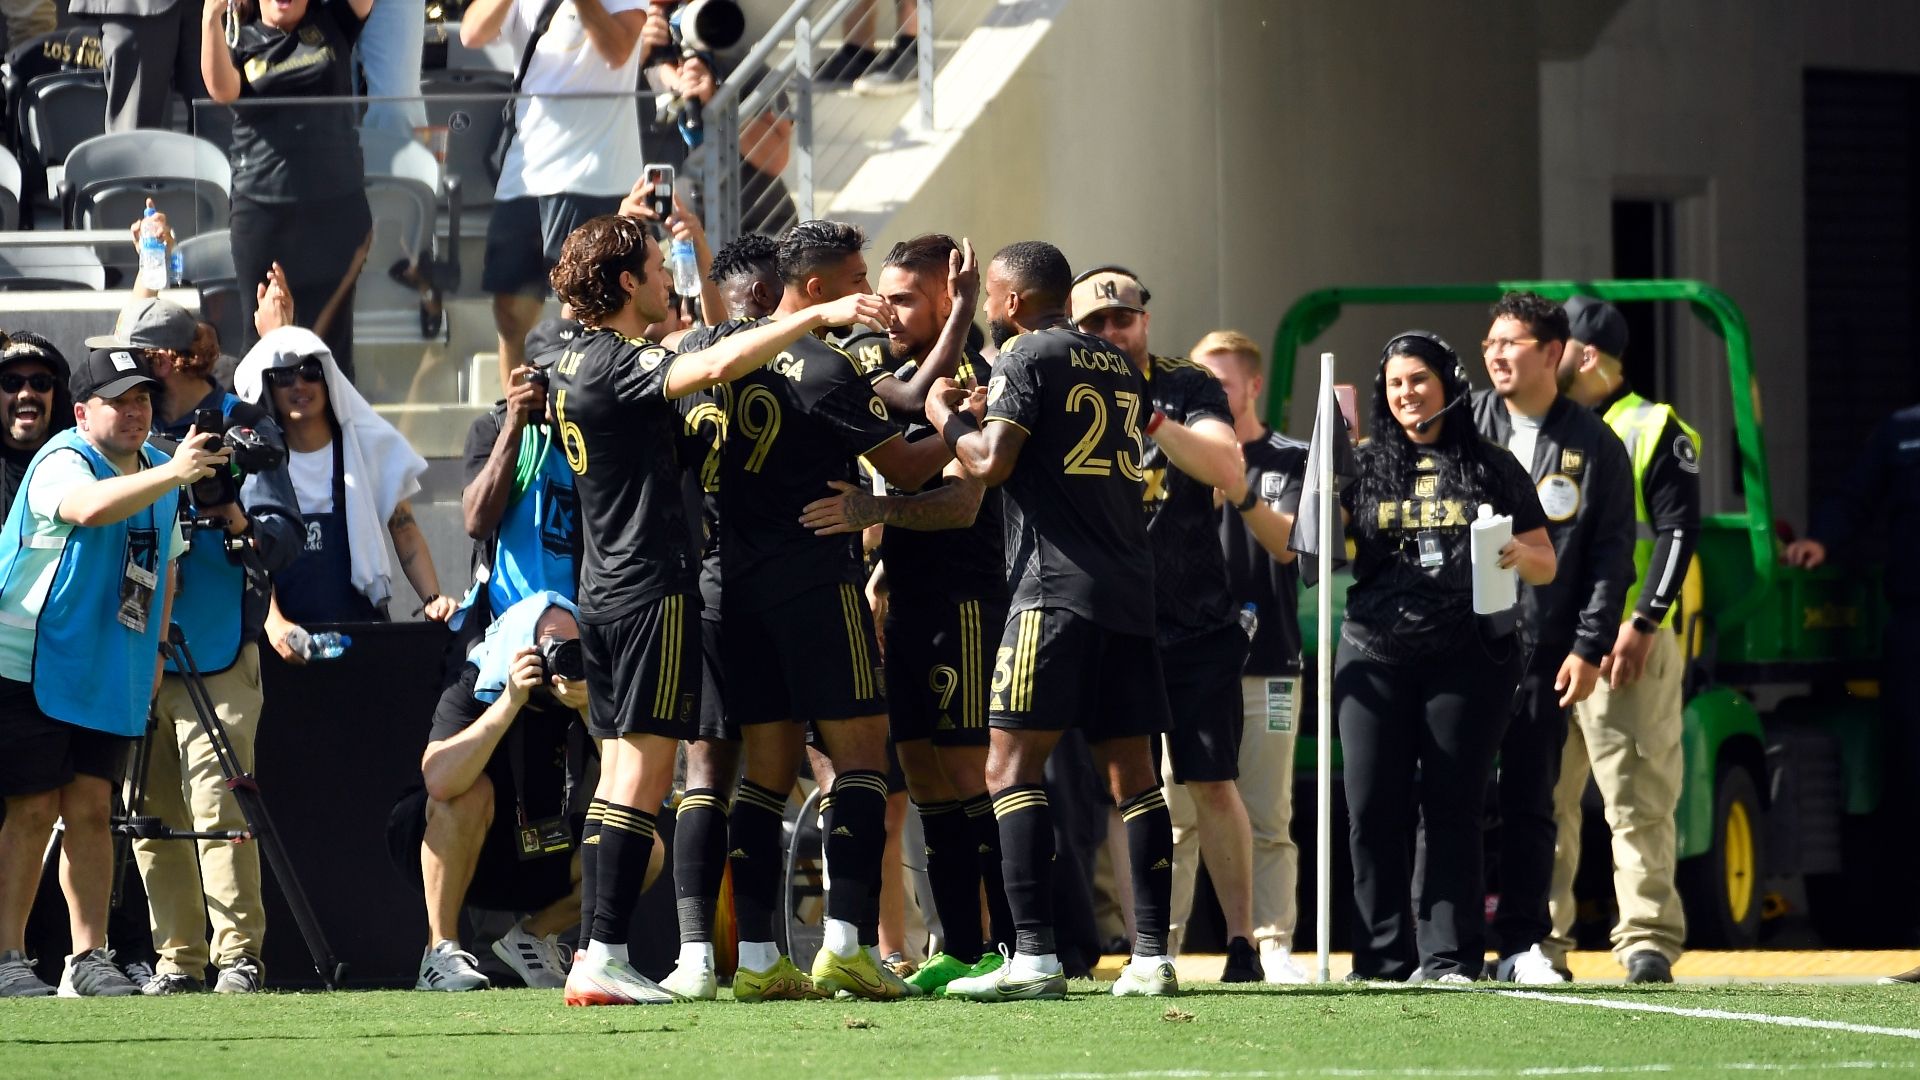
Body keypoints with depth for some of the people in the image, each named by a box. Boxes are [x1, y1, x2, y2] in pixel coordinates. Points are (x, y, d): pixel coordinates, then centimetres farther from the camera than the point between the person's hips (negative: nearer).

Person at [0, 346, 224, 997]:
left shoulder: (156, 472, 12)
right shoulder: (61, 462, -13)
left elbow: (163, 566, 26)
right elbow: (90, 506, -38)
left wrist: (154, 647, 17)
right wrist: (173, 474, -47)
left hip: (109, 676, 7)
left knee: (91, 808, 3)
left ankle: (89, 956, 5)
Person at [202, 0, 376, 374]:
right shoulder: (240, 39, 6)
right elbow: (222, 90, -12)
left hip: (336, 204, 0)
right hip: (263, 207, 0)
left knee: (331, 338, 2)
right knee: (262, 340, 2)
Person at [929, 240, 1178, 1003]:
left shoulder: (1028, 357, -4)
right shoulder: (1120, 368, 19)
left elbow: (990, 464, -12)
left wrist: (950, 419, 7)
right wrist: (994, 413, 29)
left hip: (1057, 588, -7)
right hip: (1130, 589, 7)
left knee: (1012, 767, -7)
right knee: (1130, 769, 8)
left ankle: (1034, 956, -16)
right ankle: (1152, 956, 4)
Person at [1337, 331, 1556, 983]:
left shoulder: (1491, 469, 10)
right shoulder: (1364, 469, 12)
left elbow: (1545, 564, 10)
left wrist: (1517, 556, -12)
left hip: (1468, 657, -1)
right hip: (1376, 654, 1)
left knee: (1452, 806, -2)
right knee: (1374, 807, -2)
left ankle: (1450, 956, -1)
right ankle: (1383, 957, 3)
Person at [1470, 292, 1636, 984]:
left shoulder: (1594, 446, 5)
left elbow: (1613, 554, 4)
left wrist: (1590, 647, -3)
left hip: (1543, 650, 0)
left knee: (1530, 800, 3)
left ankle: (1523, 945, 8)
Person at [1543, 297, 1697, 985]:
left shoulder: (1652, 432, 0)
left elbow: (1678, 533, -6)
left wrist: (1643, 623, -15)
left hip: (1624, 645, -6)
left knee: (1638, 801, -8)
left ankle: (1648, 942, -8)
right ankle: (1539, 942, 8)